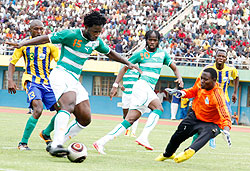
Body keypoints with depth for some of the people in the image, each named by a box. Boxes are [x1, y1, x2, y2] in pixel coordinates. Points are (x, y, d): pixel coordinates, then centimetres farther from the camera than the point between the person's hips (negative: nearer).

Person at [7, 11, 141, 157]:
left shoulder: (96, 41, 11)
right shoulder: (71, 35, -10)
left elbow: (110, 53, 30)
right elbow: (46, 38, -7)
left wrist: (128, 63, 26)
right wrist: (23, 44, -14)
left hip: (74, 80, 8)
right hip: (61, 74, -8)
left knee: (85, 119, 0)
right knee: (69, 105, -34)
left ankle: (55, 146, 6)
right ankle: (56, 144, -47)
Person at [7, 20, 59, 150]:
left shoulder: (49, 45, 4)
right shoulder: (24, 44, 3)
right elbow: (12, 62, 10)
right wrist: (10, 80, -3)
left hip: (48, 82, 3)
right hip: (31, 81, -3)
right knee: (38, 109, -28)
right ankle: (23, 143, -19)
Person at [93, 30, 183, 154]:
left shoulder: (162, 54, 16)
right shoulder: (140, 54, 3)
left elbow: (174, 68, 22)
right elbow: (124, 68, 9)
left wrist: (179, 78, 1)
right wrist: (115, 85, 3)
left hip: (149, 90, 5)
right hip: (142, 85, -5)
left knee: (130, 120, -2)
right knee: (158, 107, -27)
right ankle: (143, 137, -38)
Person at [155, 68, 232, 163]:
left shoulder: (218, 95, -33)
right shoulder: (200, 82, -14)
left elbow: (225, 115, -39)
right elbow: (193, 91, 10)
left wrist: (226, 130, -57)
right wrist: (182, 93, -11)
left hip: (210, 123, -7)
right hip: (195, 116, 7)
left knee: (207, 132, -40)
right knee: (178, 136, 16)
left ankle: (189, 152, -62)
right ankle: (167, 154, 46)